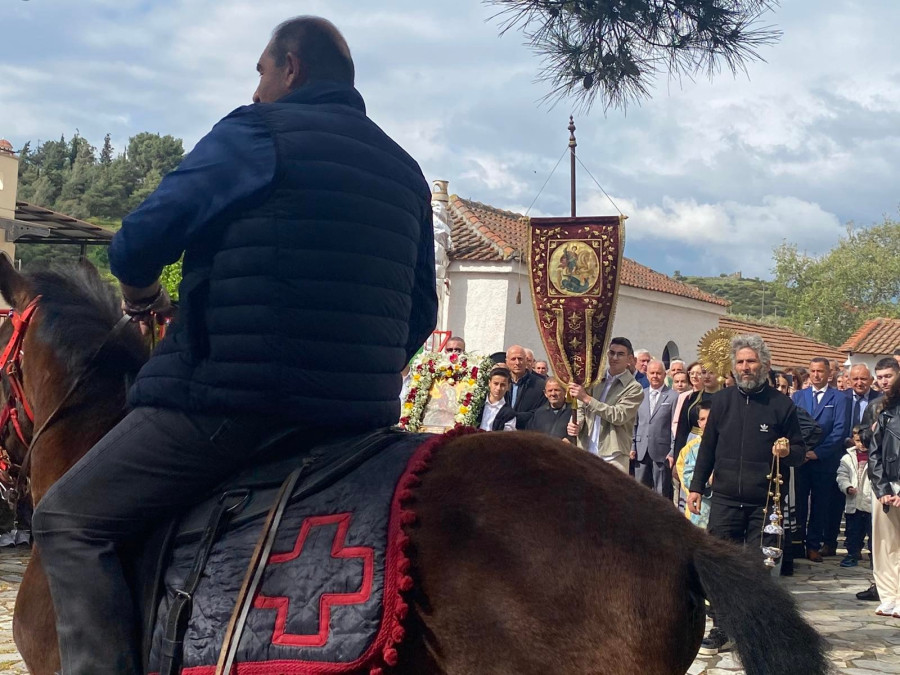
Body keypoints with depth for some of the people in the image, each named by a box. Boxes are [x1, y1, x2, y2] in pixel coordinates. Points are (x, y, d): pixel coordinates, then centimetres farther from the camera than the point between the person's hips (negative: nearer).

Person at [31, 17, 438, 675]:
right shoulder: (405, 172, 16)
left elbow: (139, 243, -10)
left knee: (68, 520, 2)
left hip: (231, 399, -8)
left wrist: (143, 295, 11)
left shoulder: (258, 132, -5)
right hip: (359, 414, 8)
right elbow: (419, 313, 18)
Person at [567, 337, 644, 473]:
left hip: (612, 458, -4)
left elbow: (619, 416, -16)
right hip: (585, 453, 5)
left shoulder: (634, 389, -4)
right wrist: (576, 424, -8)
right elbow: (581, 408, 15)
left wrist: (587, 398, -20)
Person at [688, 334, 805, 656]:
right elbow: (707, 447, 12)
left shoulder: (781, 404, 1)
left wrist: (788, 451, -16)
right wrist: (697, 486, 8)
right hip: (725, 499, 2)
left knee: (759, 569, 2)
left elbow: (799, 451, 7)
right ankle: (721, 629, 12)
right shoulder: (721, 401, 7)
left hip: (764, 502, -2)